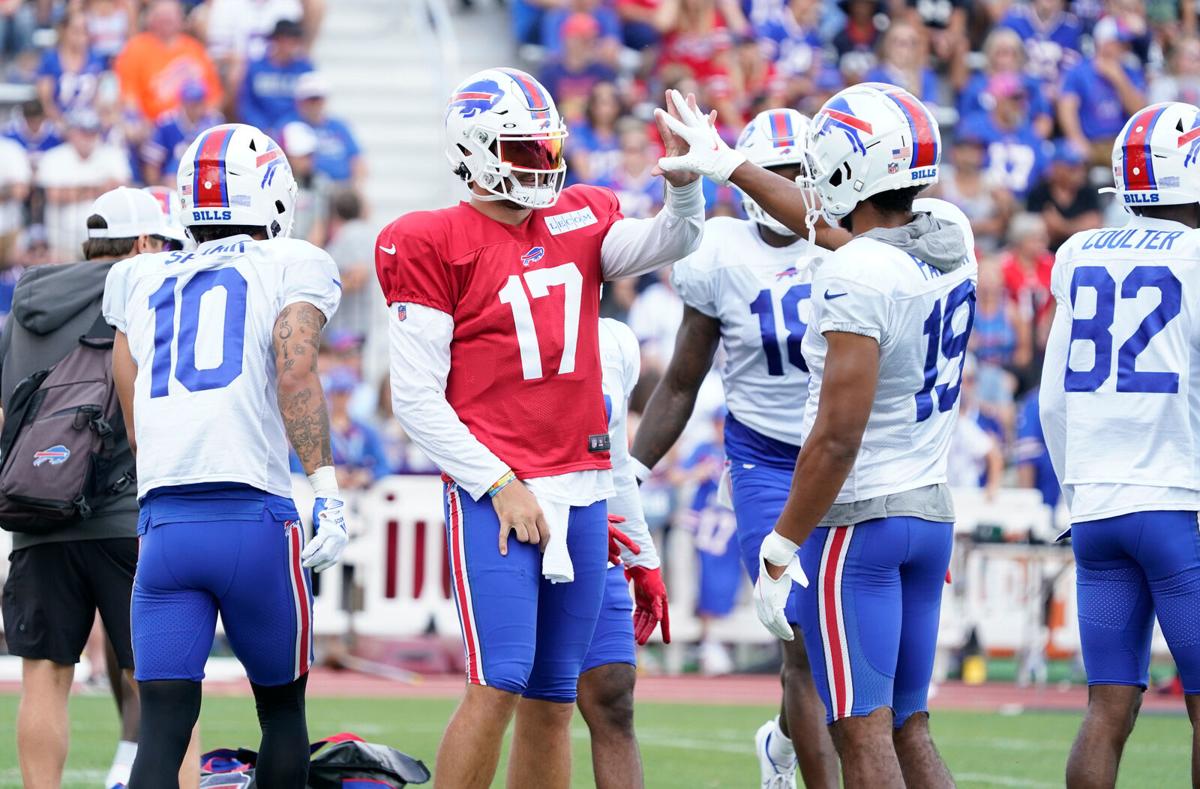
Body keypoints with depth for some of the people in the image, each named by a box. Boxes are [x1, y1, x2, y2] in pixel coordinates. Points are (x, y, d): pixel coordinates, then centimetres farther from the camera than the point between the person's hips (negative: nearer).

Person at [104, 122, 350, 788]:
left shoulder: (139, 281, 20)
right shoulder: (290, 267, 7)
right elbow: (295, 371, -10)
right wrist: (328, 495, -14)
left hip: (164, 525, 3)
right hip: (254, 517, -3)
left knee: (163, 727, -1)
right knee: (282, 707, 16)